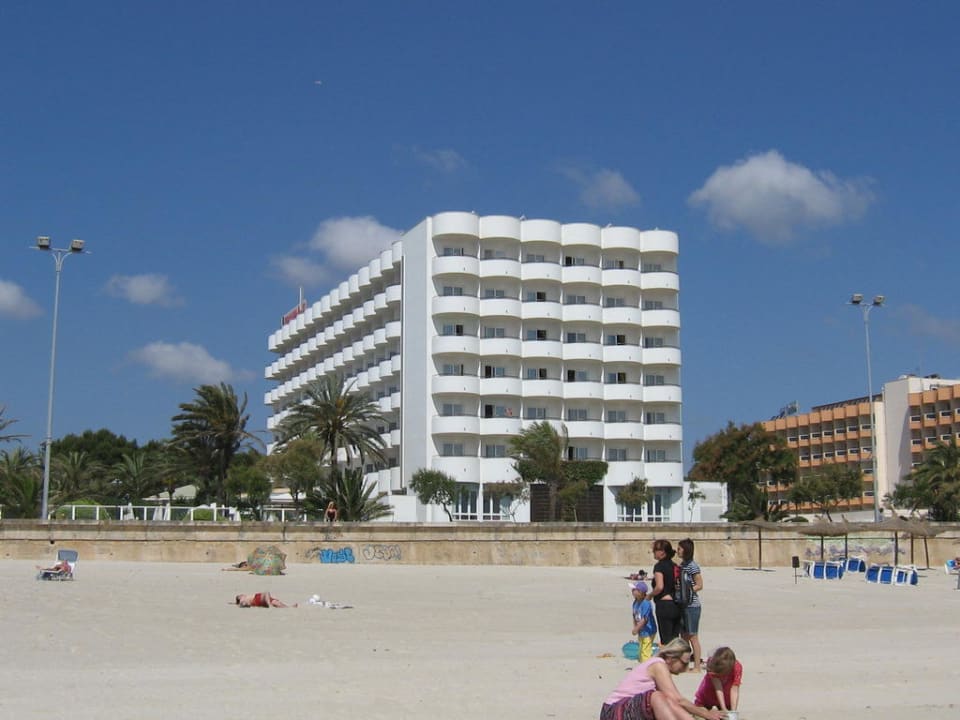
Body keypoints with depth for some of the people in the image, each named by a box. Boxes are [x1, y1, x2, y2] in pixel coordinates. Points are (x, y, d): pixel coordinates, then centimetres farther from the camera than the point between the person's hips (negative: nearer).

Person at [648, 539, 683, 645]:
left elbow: (659, 587, -21)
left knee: (665, 640, -2)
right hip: (677, 605, 7)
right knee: (675, 639, 11)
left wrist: (650, 595, -6)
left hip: (664, 605, -7)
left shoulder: (659, 566, -10)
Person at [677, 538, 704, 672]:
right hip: (683, 604, 9)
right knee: (684, 636, 13)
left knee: (693, 637, -3)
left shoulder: (692, 566, -13)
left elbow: (699, 585, -14)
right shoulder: (682, 564, 12)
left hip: (692, 605, -9)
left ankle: (697, 667, 2)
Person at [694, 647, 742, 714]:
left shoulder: (737, 667, -30)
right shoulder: (711, 664, -33)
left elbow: (734, 690, -31)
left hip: (725, 698, 1)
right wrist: (723, 708, -41)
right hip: (706, 697, -1)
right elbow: (718, 688, -36)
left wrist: (733, 711, -38)